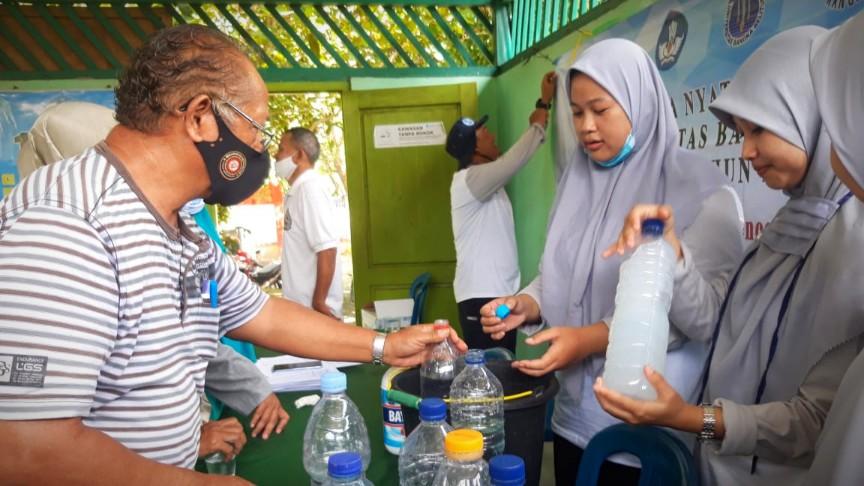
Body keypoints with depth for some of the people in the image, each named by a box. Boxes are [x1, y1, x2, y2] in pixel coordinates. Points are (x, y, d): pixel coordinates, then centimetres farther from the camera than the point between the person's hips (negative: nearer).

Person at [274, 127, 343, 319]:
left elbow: (327, 250, -22)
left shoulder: (310, 189, -17)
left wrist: (319, 301, -20)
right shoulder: (297, 191, 11)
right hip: (301, 303, 9)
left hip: (313, 305, -9)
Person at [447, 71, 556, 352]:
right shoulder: (469, 179, -15)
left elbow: (515, 158, 22)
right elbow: (517, 158, -24)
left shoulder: (487, 178, 15)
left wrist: (543, 104, 14)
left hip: (500, 292, 10)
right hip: (482, 297, -10)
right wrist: (545, 105, -15)